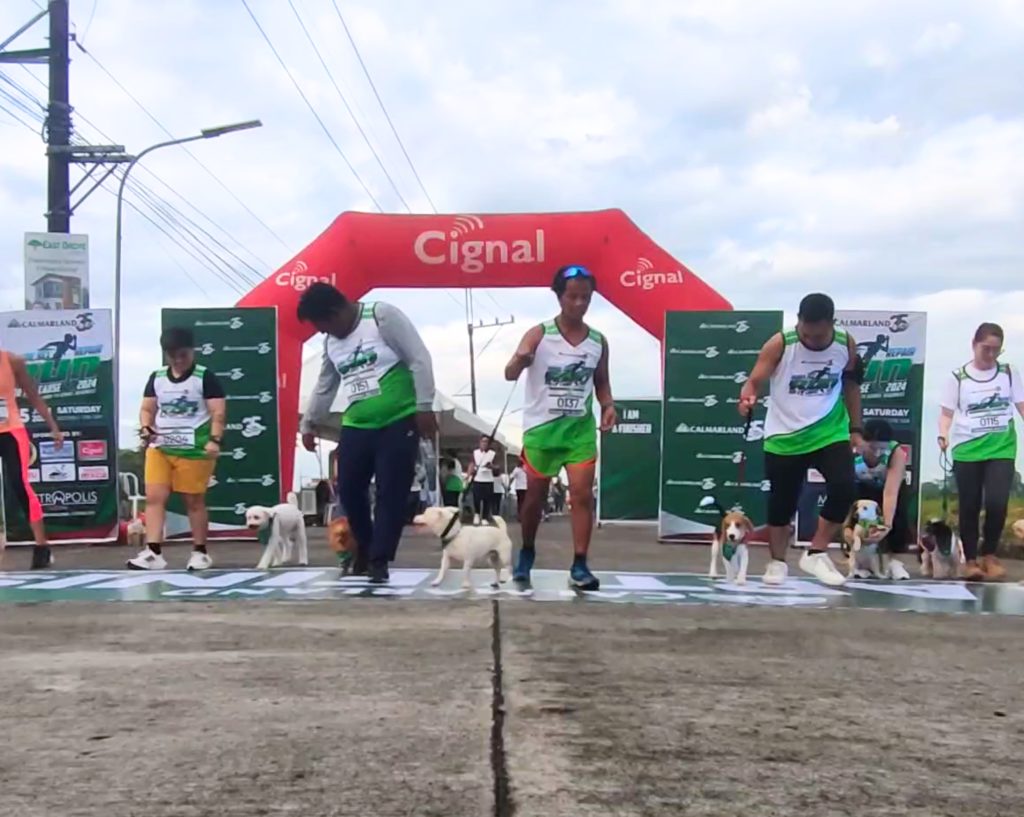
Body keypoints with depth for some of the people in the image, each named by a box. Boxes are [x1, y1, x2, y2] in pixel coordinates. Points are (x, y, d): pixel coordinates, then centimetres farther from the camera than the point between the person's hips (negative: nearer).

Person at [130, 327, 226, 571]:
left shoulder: (205, 377, -5)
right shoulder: (156, 378, 9)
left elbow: (219, 412, -9)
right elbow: (147, 409, 13)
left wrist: (215, 440, -23)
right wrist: (146, 429, -7)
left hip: (194, 450, -5)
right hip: (159, 448, 5)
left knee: (194, 501, 4)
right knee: (154, 497, -4)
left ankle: (200, 552, 15)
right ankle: (153, 552, -5)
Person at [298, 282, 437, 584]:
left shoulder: (383, 316, -10)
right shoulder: (331, 341, 12)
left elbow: (419, 359, -13)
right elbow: (324, 387, 24)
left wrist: (424, 407, -16)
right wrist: (308, 424, 27)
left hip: (399, 422, -6)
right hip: (356, 426, 6)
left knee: (391, 494, -6)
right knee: (349, 490, 4)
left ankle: (379, 560, 2)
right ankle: (365, 548, 25)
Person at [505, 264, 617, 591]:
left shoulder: (598, 341, 2)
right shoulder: (539, 334, -9)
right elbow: (510, 374, -19)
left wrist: (608, 405, -5)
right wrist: (520, 359, -42)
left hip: (581, 427, 2)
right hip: (541, 427, -2)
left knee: (583, 493, -7)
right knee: (535, 494, 10)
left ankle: (579, 566, -2)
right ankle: (527, 553, 32)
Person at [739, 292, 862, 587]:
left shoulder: (846, 345, -6)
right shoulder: (779, 344, -16)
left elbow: (851, 386, 10)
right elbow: (754, 381, -16)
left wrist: (856, 428, 11)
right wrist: (747, 398, -39)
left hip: (830, 433, 2)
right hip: (784, 437, -2)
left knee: (845, 488, -17)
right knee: (782, 502, 6)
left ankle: (815, 554, 0)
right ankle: (777, 562, 29)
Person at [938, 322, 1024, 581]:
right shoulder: (957, 378, 3)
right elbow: (947, 414, 3)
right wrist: (944, 435, -16)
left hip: (1002, 449, 0)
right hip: (967, 451, 0)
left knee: (997, 502, -14)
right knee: (970, 507, 4)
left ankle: (989, 555, 6)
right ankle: (971, 559, 15)